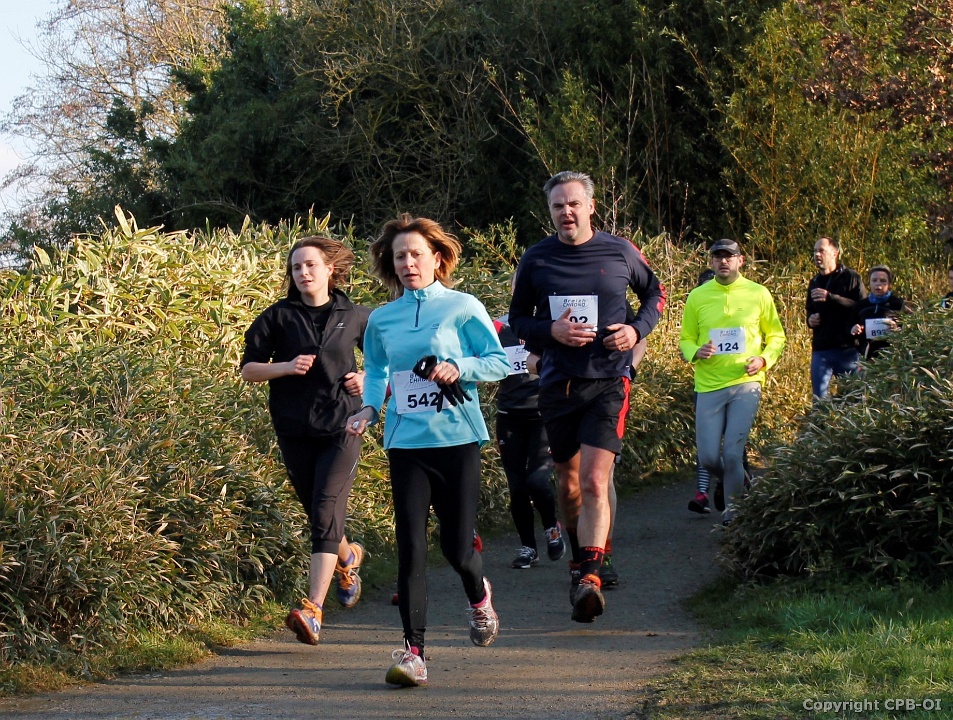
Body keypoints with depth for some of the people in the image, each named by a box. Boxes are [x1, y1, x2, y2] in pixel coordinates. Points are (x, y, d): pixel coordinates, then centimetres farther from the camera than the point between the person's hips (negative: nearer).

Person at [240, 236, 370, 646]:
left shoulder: (354, 317, 5)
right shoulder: (278, 317, 3)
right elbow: (248, 370, 3)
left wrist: (369, 377, 1)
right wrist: (286, 367, -13)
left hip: (341, 428, -2)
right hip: (294, 432, 2)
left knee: (326, 513, -15)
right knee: (318, 515, 13)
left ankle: (313, 611, -22)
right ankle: (348, 558, 47)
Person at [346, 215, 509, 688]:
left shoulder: (462, 307, 0)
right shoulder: (381, 319, 9)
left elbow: (500, 361, 1)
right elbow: (376, 372, 19)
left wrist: (460, 369, -16)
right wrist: (368, 408, 0)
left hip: (457, 438, -2)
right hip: (406, 442, 2)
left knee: (456, 546, 2)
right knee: (411, 545, -7)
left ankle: (479, 597, 38)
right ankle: (413, 652, -6)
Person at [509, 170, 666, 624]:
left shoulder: (620, 253, 0)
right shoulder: (536, 260, 2)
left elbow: (654, 293, 15)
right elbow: (517, 319, 10)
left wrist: (638, 329, -4)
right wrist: (550, 331, -11)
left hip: (608, 381, -3)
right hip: (557, 382, 3)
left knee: (595, 483, -16)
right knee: (568, 481, 14)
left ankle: (590, 575, -21)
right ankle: (579, 559, 33)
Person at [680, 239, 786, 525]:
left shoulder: (758, 294, 2)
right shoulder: (697, 296, 4)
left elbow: (776, 335, 10)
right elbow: (686, 339, 10)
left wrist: (764, 359, -9)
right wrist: (696, 352, -13)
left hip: (745, 384, -2)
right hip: (709, 386, 2)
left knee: (732, 452, -9)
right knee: (708, 457, 0)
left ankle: (733, 507, 11)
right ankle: (735, 481, 33)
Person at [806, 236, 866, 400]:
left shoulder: (850, 277, 0)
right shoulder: (814, 282, 19)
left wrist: (831, 298, -20)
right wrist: (810, 319, 10)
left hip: (847, 349, -5)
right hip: (821, 349, 5)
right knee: (819, 400, 0)